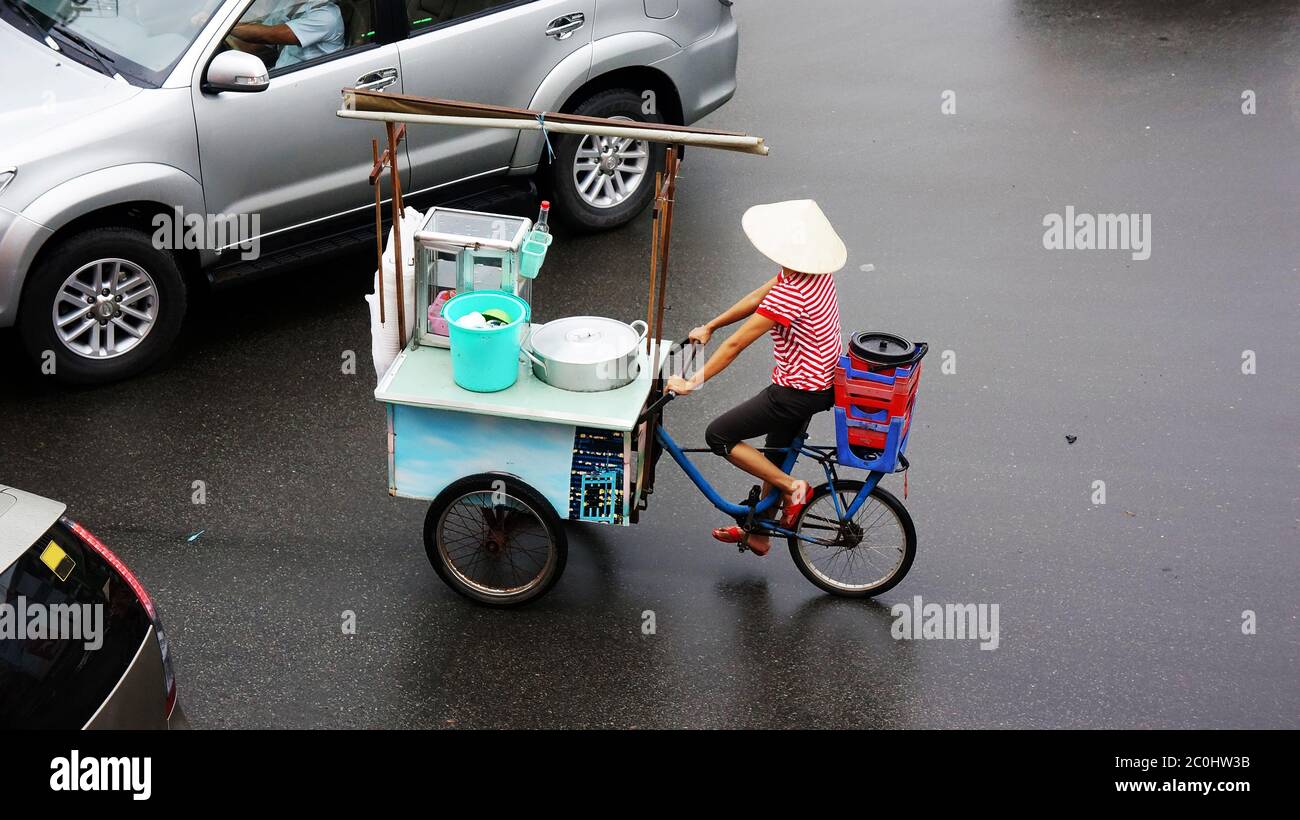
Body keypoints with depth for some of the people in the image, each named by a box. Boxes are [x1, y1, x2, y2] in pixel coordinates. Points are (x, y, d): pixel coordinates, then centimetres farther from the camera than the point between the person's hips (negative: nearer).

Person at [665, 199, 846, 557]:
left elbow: (735, 344, -24)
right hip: (825, 380, 10)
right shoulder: (815, 270, -1)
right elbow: (756, 298, 10)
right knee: (776, 457, 24)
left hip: (799, 391, -10)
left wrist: (693, 382, -17)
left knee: (718, 436, 1)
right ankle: (758, 535, 39)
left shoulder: (790, 295, -29)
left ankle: (792, 487, 3)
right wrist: (709, 327, 16)